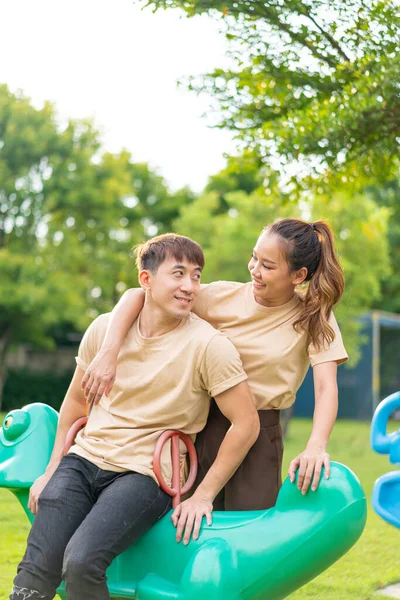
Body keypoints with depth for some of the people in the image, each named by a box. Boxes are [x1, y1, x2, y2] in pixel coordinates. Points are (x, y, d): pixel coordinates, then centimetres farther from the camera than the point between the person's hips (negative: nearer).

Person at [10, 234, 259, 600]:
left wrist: (203, 496, -7)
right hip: (82, 460, 4)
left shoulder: (209, 346, -11)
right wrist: (51, 471, 16)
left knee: (81, 560, -28)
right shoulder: (105, 328, 2)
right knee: (37, 569, -15)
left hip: (145, 474, -4)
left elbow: (246, 424, -8)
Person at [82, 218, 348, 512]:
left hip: (260, 433, -1)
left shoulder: (313, 316, -6)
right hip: (205, 424, 1)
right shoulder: (224, 295, -5)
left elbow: (326, 387, -16)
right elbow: (138, 295, -8)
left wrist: (316, 446, -34)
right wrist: (109, 354, -24)